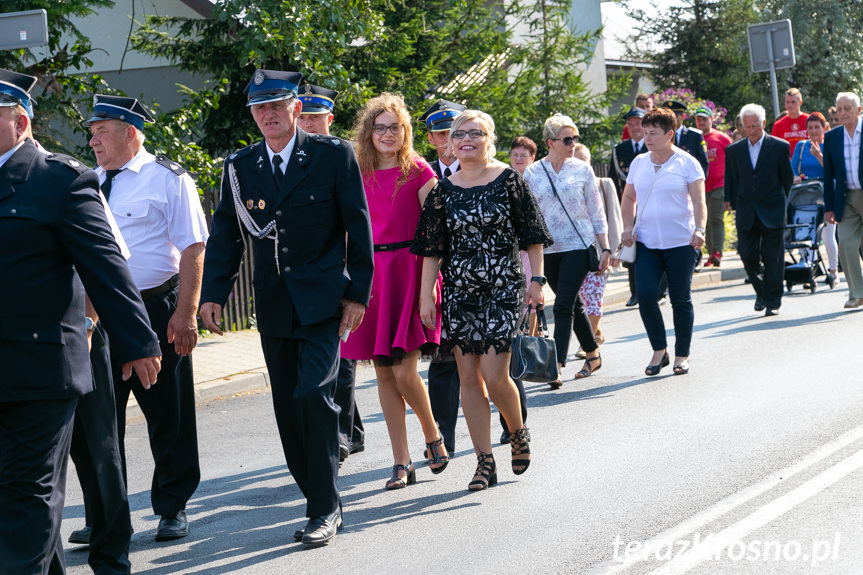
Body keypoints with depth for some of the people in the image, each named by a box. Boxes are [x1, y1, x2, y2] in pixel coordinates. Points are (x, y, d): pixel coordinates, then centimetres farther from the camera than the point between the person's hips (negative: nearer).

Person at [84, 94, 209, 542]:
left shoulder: (168, 180, -5)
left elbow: (193, 248, -9)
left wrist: (186, 313, -17)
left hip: (156, 311, -5)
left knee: (168, 415, 5)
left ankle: (172, 509, 19)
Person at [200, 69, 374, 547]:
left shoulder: (333, 155, -2)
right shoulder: (240, 166, 7)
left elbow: (358, 226, 0)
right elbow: (225, 233, 9)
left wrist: (358, 292, -4)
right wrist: (212, 294, 0)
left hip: (322, 299, -4)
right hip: (274, 305, 4)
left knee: (313, 393, -16)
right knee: (288, 405, 5)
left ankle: (324, 508, -7)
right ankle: (320, 500, 16)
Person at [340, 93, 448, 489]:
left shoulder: (418, 172, -1)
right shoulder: (358, 176, 9)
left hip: (408, 270, -4)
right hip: (370, 273, 4)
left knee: (404, 372, -12)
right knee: (384, 374, 4)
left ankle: (433, 437, 15)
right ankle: (402, 462, 11)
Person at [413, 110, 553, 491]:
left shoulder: (508, 180, -3)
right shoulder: (443, 190, 4)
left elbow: (532, 235, 2)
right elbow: (432, 249, 6)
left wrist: (537, 280, -1)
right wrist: (426, 296, 1)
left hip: (502, 288, -3)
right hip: (459, 291, 3)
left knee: (494, 377, -10)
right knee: (469, 377, 2)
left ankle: (519, 434, 20)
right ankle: (485, 462, 10)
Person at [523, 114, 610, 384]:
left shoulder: (582, 170, 2)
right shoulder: (532, 173, 3)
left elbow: (597, 212, 6)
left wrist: (605, 248, 3)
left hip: (578, 246, -2)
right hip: (548, 249, 2)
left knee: (564, 306, -12)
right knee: (573, 304, 13)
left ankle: (556, 367, -15)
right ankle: (593, 354, 30)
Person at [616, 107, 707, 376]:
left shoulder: (687, 163, -1)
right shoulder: (638, 163, 11)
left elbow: (698, 200, -5)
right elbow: (629, 198, 19)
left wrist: (699, 229, -20)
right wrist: (627, 227, 4)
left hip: (680, 243, -3)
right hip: (646, 243, 3)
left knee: (680, 299, 3)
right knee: (645, 295, -9)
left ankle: (682, 355, 14)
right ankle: (659, 350, 7)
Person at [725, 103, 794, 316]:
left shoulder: (780, 147, -1)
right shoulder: (733, 150, 6)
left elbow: (788, 179, 6)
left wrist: (785, 205, 7)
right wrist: (731, 202, 7)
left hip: (773, 212, -2)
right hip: (746, 214, 2)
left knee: (772, 258, -1)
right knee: (748, 255, -2)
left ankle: (773, 301, 9)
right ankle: (761, 292, 21)